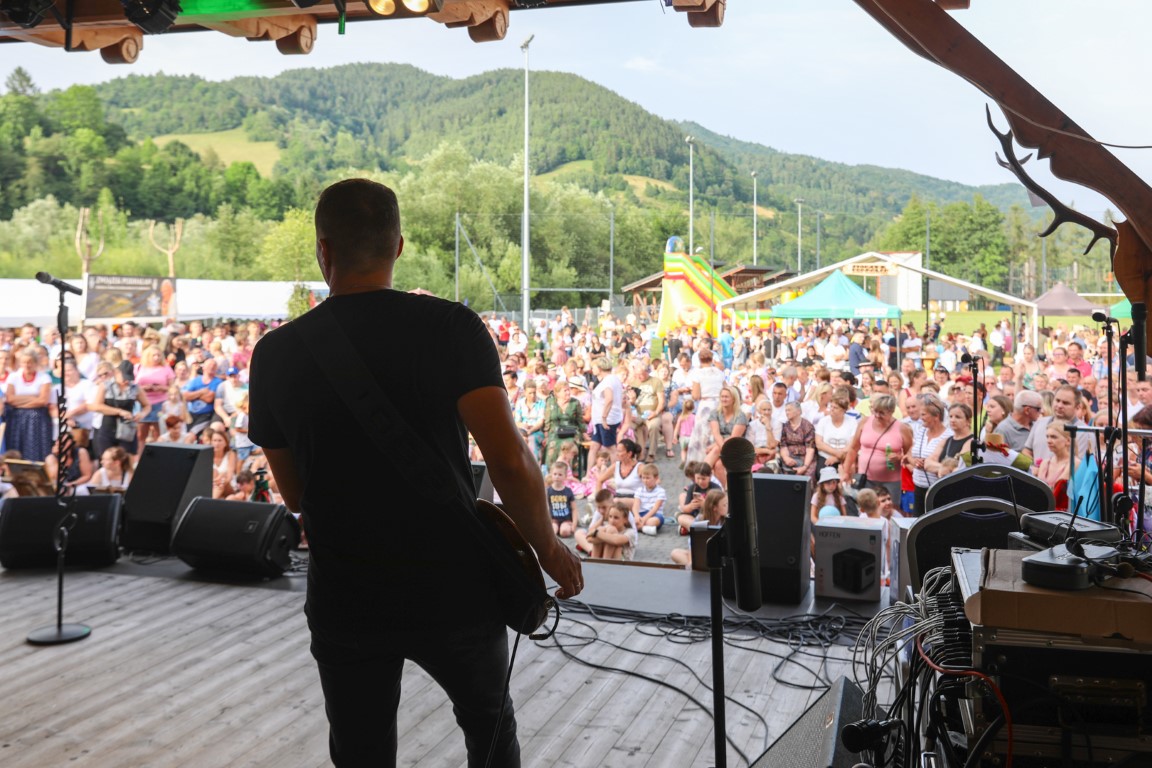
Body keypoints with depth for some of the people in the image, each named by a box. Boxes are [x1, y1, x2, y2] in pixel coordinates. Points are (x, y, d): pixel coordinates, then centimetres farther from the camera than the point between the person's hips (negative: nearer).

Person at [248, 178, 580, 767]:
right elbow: (509, 460, -19)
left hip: (345, 602, 2)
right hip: (453, 588, -1)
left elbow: (294, 495, 7)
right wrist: (547, 547, -3)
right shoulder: (449, 327, -12)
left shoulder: (275, 354, -3)